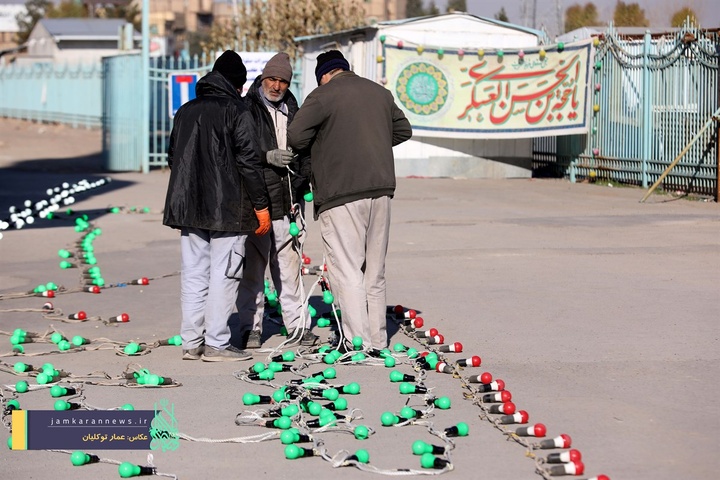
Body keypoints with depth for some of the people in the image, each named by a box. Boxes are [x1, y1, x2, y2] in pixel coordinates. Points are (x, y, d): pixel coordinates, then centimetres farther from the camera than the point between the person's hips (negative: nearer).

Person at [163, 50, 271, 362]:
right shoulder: (236, 111, -7)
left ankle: (192, 342, 10)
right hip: (227, 208, -6)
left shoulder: (185, 111, 12)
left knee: (193, 275, 8)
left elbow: (173, 157, 16)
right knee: (223, 275, -2)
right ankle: (216, 343, -2)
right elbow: (249, 161, -10)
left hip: (189, 206, 6)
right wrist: (261, 205, -5)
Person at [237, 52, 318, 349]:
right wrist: (267, 157, -18)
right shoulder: (246, 109, -1)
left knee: (289, 266, 7)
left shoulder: (292, 111, 16)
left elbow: (302, 152, 22)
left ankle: (298, 326, 13)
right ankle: (252, 327, 7)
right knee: (252, 268, 0)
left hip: (285, 202, 4)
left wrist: (300, 191, 12)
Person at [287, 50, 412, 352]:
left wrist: (320, 142, 10)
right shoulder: (380, 93, 14)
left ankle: (359, 344, -10)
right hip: (380, 190, 6)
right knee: (374, 271, 14)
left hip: (340, 194, -6)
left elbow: (295, 137, -9)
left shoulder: (322, 96, -6)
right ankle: (378, 342, 18)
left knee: (347, 271, -4)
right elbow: (403, 130, 26)